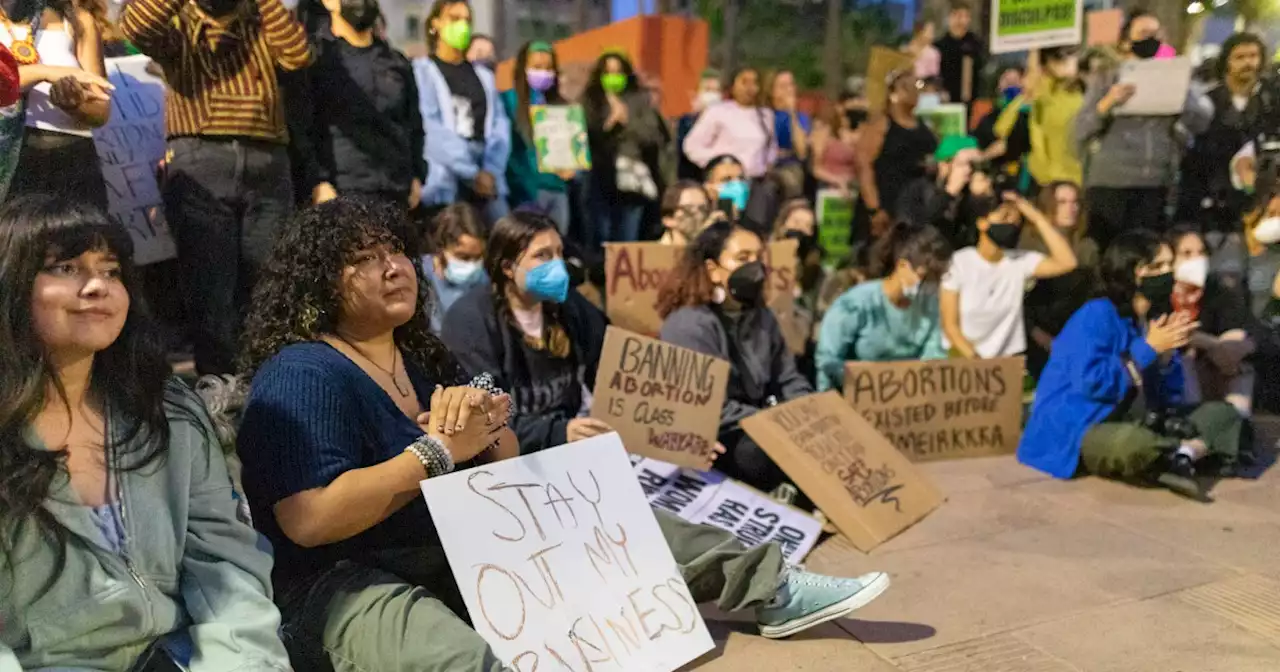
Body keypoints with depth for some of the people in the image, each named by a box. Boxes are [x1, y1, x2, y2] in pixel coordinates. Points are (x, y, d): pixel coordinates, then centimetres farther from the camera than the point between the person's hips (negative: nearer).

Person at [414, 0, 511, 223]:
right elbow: (431, 128, -8)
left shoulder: (484, 76, 20)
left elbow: (500, 128, 9)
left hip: (488, 183, 5)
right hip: (445, 185, -4)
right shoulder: (422, 71, 4)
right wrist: (471, 172, -14)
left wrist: (490, 170, -8)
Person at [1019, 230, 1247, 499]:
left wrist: (1166, 354, -9)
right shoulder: (1097, 315, -13)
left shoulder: (1156, 317, 9)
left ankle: (1181, 457, -22)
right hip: (1079, 432, -9)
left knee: (1223, 412, 6)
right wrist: (1149, 347, -16)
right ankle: (1198, 448, -11)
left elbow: (1169, 396, 12)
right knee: (1132, 441, -41)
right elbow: (1091, 383, -25)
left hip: (1137, 423, 9)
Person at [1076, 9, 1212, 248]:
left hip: (1156, 186, 2)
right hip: (1108, 184, -2)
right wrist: (1107, 104, -15)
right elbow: (1081, 130, -1)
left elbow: (1202, 123, 3)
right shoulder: (1106, 80, 9)